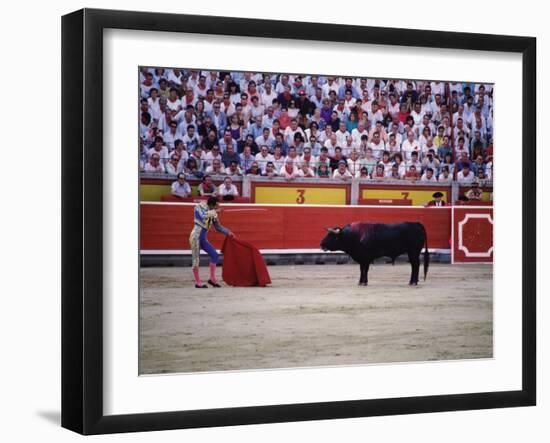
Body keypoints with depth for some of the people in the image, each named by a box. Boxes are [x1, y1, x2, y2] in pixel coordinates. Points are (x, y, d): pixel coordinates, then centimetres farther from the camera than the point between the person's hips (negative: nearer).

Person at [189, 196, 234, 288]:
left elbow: (218, 227, 18)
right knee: (196, 259, -3)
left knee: (215, 255, 3)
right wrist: (214, 211, -22)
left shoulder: (213, 214, 10)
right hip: (196, 236, -7)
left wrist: (228, 232, 7)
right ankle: (198, 282, 4)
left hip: (203, 239, 7)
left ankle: (212, 279, 10)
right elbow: (203, 216, -29)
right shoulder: (199, 209, -8)